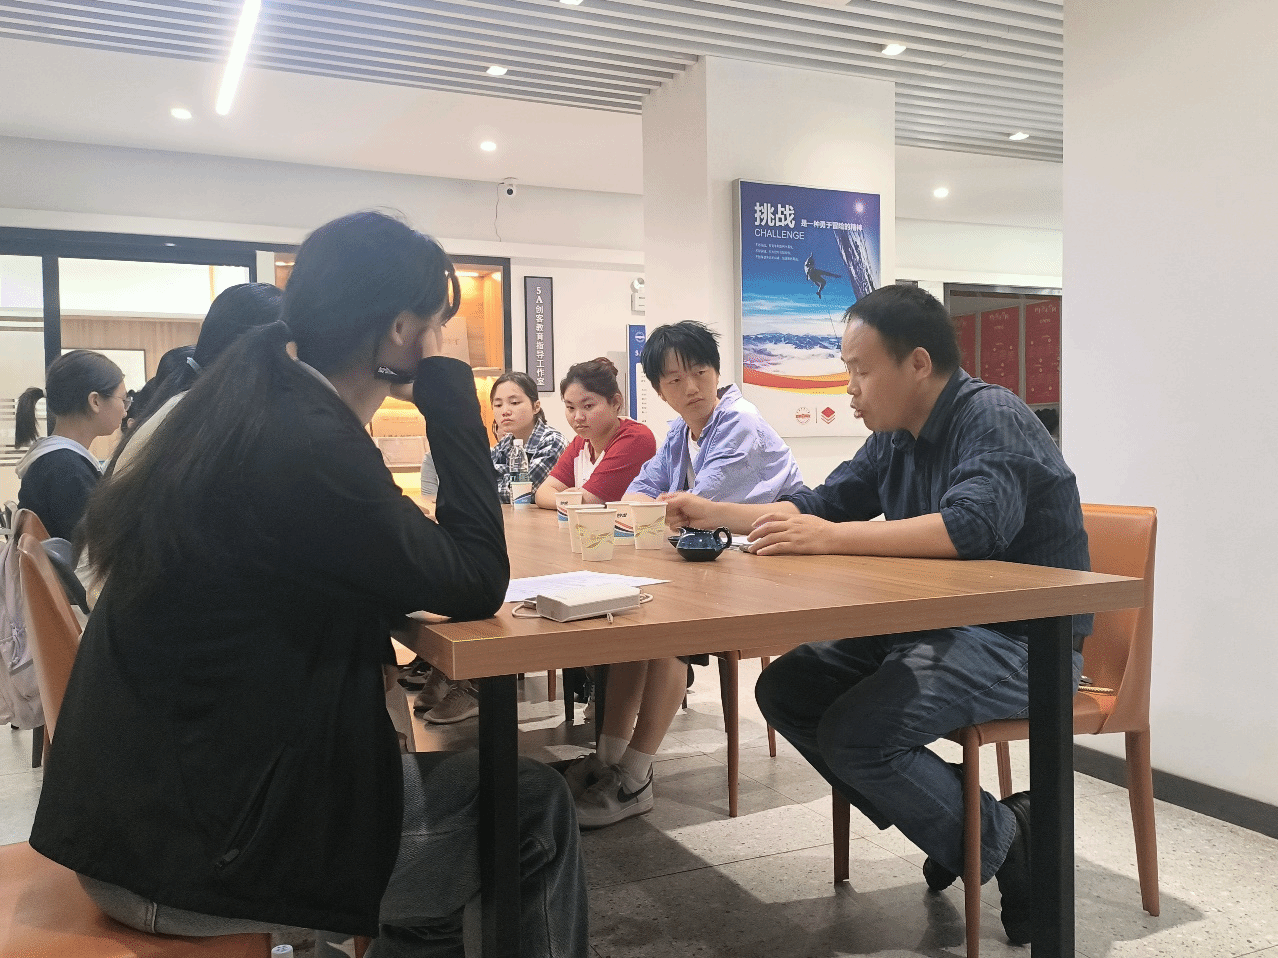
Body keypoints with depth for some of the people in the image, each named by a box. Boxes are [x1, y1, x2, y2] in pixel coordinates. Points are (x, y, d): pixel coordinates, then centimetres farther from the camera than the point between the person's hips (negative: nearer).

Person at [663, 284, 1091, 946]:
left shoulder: (992, 419, -17)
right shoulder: (896, 438, 9)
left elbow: (973, 525, -34)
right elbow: (819, 505, 19)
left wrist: (829, 538, -35)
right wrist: (713, 513, 11)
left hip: (1022, 640, -9)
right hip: (929, 627, 9)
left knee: (854, 734, -26)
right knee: (784, 690, 2)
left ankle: (999, 841, 0)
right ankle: (950, 819, 8)